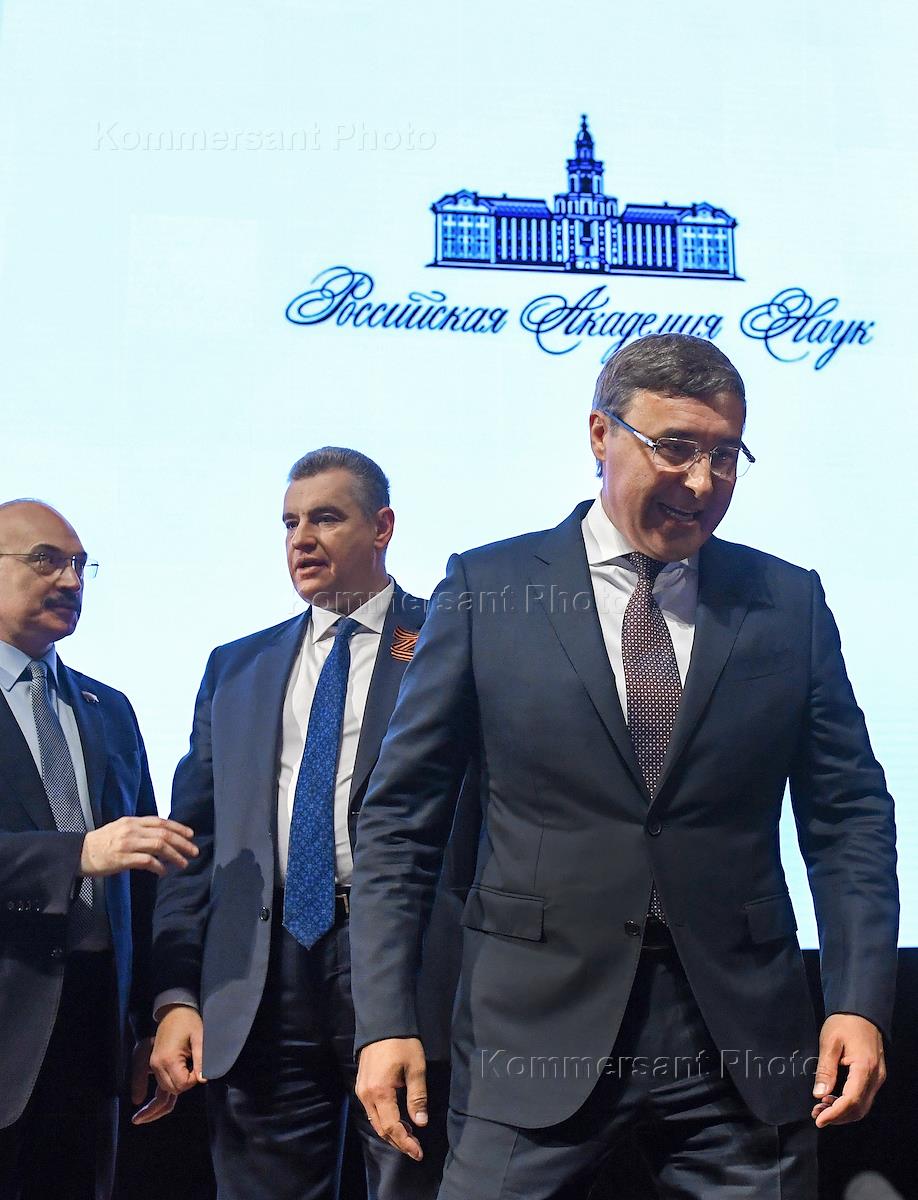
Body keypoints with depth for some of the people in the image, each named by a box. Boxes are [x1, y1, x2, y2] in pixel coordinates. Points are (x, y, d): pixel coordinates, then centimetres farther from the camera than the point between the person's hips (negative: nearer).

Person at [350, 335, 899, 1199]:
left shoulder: (789, 602, 5)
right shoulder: (488, 588, -1)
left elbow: (848, 814, 7)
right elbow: (400, 816, 0)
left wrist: (861, 1001, -4)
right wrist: (385, 1021, -7)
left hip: (742, 1032, 2)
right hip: (535, 1025, -1)